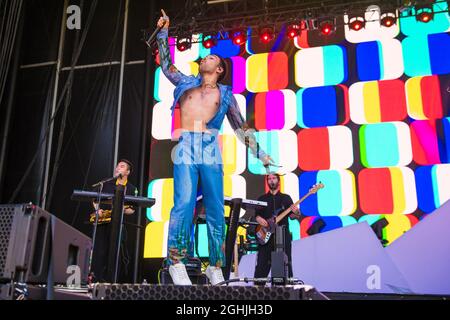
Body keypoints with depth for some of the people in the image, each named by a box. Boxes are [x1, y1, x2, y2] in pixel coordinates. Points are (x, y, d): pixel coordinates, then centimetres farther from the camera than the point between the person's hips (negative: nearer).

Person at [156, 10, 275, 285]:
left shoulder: (225, 94, 20)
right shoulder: (187, 83, 23)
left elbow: (241, 127, 19)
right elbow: (166, 65, 29)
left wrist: (259, 153, 15)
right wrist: (164, 32, 31)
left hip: (211, 150, 1)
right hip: (185, 147, 0)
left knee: (216, 209, -1)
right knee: (184, 204, -15)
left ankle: (216, 266, 6)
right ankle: (176, 263, -14)